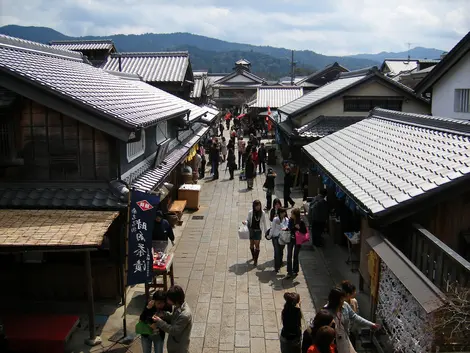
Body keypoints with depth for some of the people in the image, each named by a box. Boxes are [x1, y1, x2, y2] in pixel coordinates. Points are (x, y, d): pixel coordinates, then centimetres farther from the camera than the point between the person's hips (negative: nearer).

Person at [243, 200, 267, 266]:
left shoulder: (262, 213, -8)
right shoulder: (250, 212, -7)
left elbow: (264, 222, 1)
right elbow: (248, 220, 2)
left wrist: (265, 231, 4)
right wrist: (245, 222, -21)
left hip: (258, 231, -2)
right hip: (251, 230, 2)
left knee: (257, 245, -4)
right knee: (251, 244, 13)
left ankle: (255, 260, 5)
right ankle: (253, 257, 36)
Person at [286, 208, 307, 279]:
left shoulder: (301, 222, -17)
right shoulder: (290, 220, -4)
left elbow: (305, 231, -13)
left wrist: (299, 228, -27)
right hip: (290, 239, 4)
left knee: (295, 256, 8)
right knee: (289, 256, 0)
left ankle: (295, 271, 26)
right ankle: (289, 272, 4)